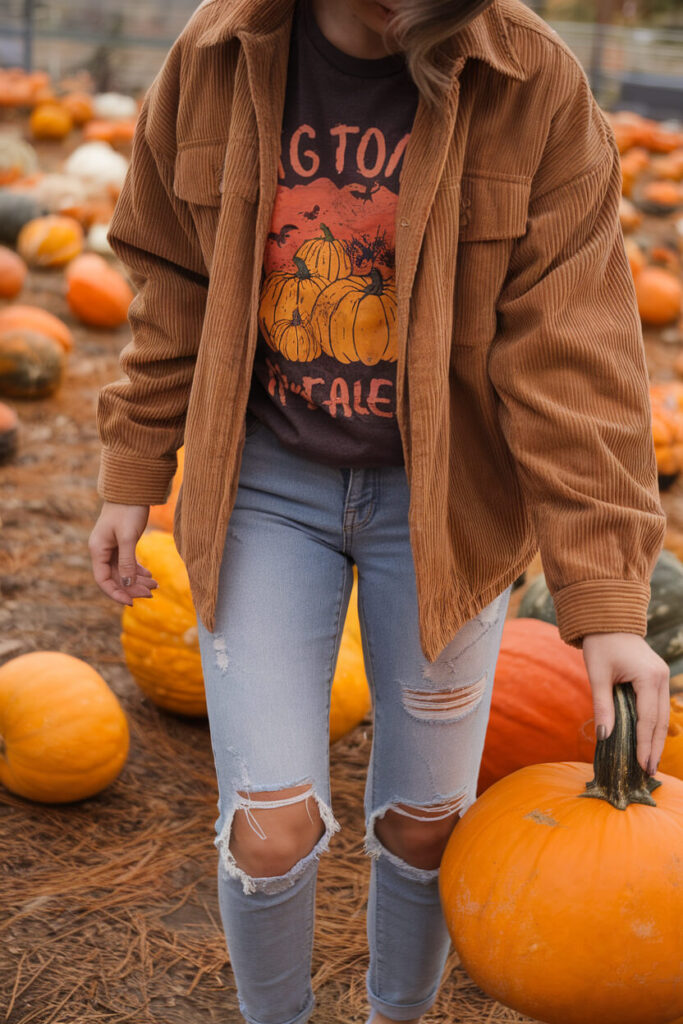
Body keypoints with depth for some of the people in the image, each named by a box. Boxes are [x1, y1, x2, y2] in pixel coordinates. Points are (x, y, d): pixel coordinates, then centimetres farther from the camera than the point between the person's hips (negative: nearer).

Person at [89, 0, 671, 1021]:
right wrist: (132, 477, 6)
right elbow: (178, 286, 4)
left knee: (424, 823, 10)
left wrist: (606, 602, -21)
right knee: (271, 831, -5)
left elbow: (573, 357, -17)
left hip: (443, 496, 0)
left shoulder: (536, 85, -15)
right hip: (265, 482, 1)